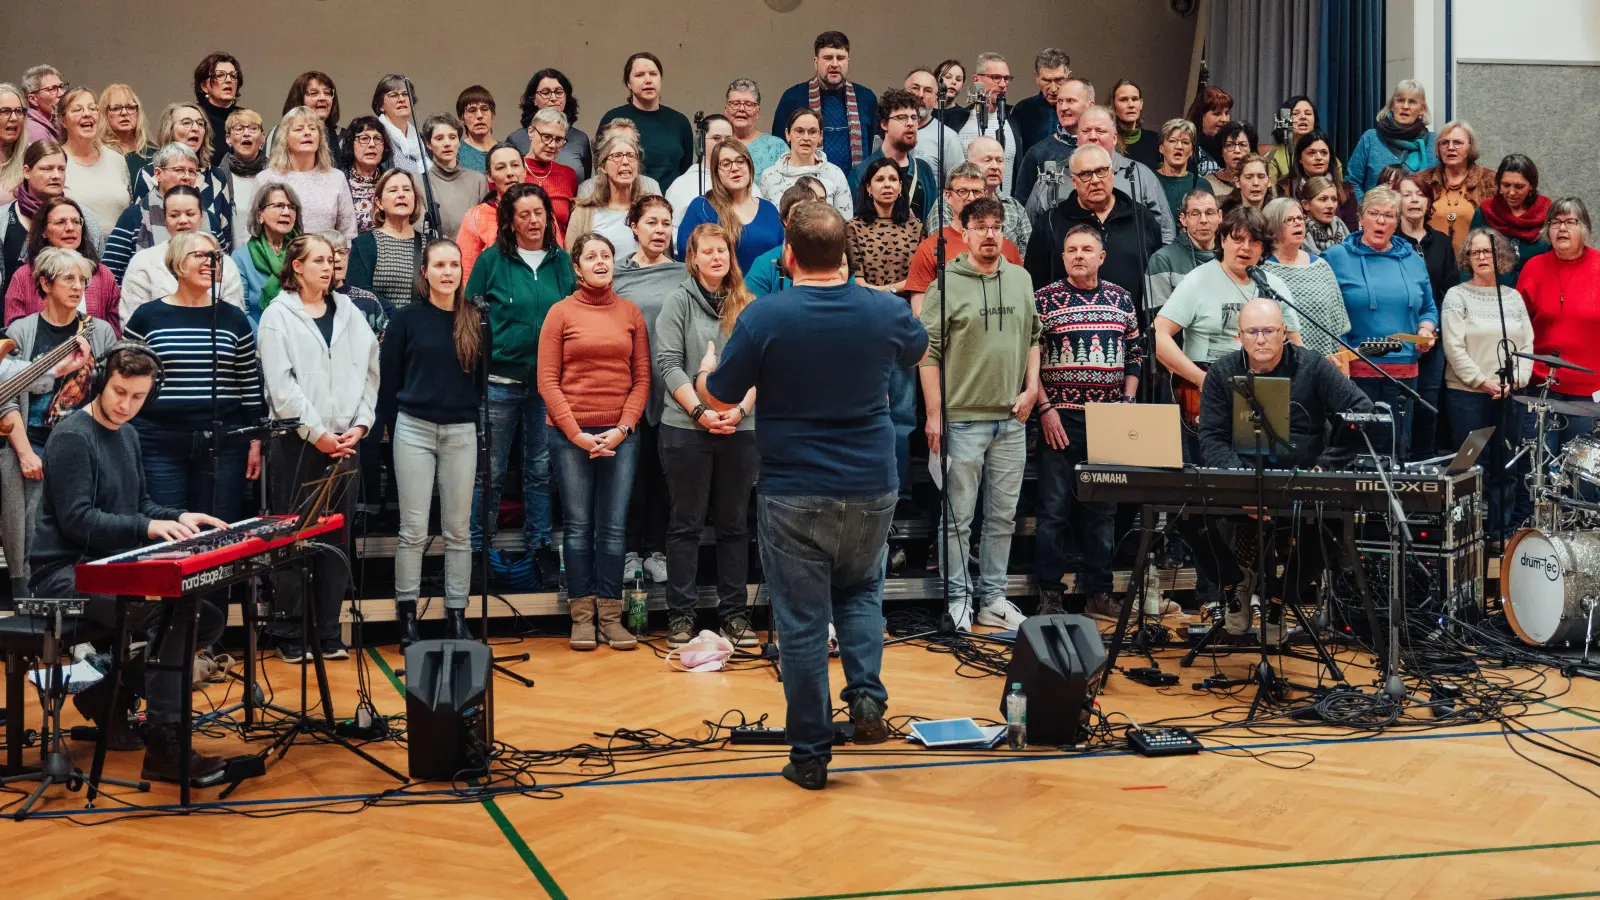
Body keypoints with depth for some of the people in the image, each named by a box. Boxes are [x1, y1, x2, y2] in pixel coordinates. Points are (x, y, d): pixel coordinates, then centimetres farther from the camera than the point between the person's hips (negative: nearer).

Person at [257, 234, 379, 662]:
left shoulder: (349, 313, 13)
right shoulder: (279, 315, -1)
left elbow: (368, 371, 9)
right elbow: (281, 383, -9)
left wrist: (360, 424, -3)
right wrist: (317, 433, -12)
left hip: (344, 441, 4)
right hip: (296, 441, -4)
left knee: (337, 538, 7)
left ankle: (329, 632, 14)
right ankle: (289, 634, 9)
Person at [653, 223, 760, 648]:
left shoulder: (748, 305, 8)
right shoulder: (680, 301, 1)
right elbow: (669, 363, -5)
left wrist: (741, 409, -10)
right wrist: (700, 412, -13)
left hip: (740, 429, 3)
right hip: (686, 429, -2)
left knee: (733, 523, 10)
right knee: (686, 523, 4)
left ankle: (734, 612, 17)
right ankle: (680, 615, 10)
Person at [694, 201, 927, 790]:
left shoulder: (765, 316, -13)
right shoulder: (884, 310, -4)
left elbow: (718, 397, -4)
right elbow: (917, 349, 20)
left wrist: (706, 367, 19)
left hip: (793, 496, -2)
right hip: (871, 491, 3)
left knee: (801, 622, 6)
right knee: (860, 589, 26)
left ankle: (810, 756, 12)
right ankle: (866, 693, 4)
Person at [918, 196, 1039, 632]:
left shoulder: (1021, 280, 10)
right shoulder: (946, 285, -6)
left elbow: (1034, 337, 18)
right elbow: (928, 352, -6)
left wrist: (1031, 388, 6)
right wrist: (934, 414, -10)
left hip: (1012, 419, 5)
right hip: (962, 419, -5)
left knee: (1003, 515, 11)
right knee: (959, 518, 1)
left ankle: (993, 598, 21)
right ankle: (957, 600, 12)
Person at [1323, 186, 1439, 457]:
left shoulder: (1413, 260, 15)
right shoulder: (1337, 257, 1)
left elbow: (1429, 309, 23)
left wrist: (1426, 330, 2)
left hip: (1403, 372, 4)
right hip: (1353, 370, -4)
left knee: (1398, 450, 7)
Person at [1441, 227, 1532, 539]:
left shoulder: (1513, 297, 13)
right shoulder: (1457, 296, 0)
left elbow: (1527, 346, 9)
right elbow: (1454, 348, -9)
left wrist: (1516, 379, -7)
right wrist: (1483, 382, -14)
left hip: (1508, 396, 4)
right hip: (1467, 396, -4)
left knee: (1504, 466, 5)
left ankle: (1501, 531, 13)